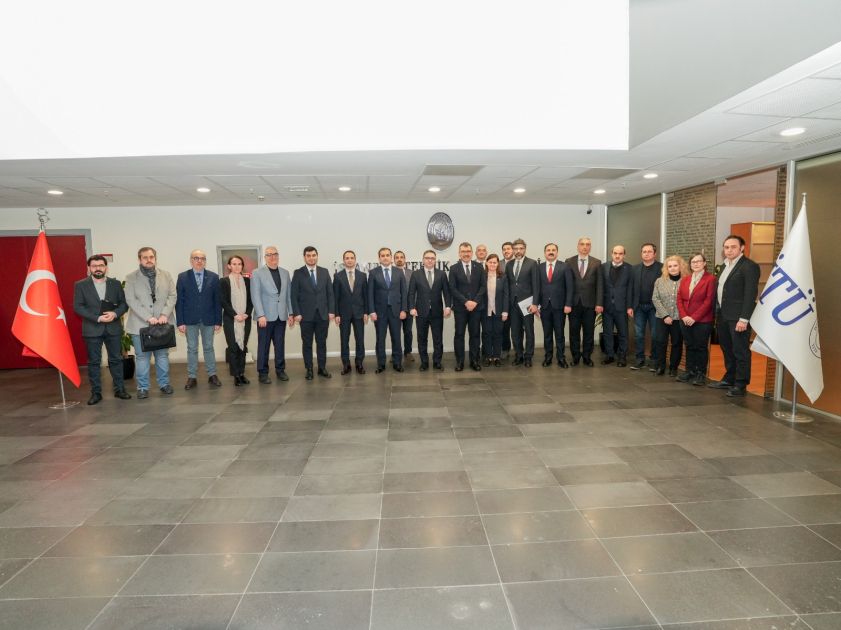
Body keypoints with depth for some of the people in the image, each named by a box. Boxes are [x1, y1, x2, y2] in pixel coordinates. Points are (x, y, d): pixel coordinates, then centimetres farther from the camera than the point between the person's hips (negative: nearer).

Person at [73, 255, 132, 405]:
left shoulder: (115, 284, 7)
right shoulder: (80, 285, 2)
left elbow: (124, 303, 5)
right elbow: (78, 307, -5)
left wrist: (115, 314, -15)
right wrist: (97, 318, -16)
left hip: (113, 328, 1)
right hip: (92, 329, -1)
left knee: (116, 359, 6)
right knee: (93, 362, 4)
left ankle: (119, 389, 15)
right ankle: (96, 393, 11)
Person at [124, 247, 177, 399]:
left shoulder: (166, 276, 7)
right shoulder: (131, 278, 0)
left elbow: (172, 296, 2)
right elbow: (131, 300, -8)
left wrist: (164, 314, -12)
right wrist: (148, 317, -17)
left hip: (162, 323, 2)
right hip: (140, 324, -2)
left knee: (162, 355, 9)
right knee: (142, 357, 4)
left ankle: (164, 383, 21)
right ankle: (143, 387, 14)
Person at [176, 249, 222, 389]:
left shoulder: (213, 277, 1)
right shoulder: (183, 277, 0)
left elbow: (217, 301, 0)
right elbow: (179, 301, -2)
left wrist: (218, 321, -3)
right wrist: (180, 321, -7)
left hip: (208, 319, 0)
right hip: (190, 319, 0)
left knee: (209, 347, 9)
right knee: (192, 349, 7)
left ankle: (212, 375, 16)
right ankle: (192, 377, 14)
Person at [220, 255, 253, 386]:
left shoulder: (247, 280, 9)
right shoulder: (224, 281, 0)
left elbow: (250, 299, 8)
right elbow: (223, 301, -5)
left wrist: (247, 314, -8)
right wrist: (235, 315, -14)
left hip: (245, 319, 3)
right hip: (230, 320, -3)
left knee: (243, 346, 6)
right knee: (233, 347, -2)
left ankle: (242, 373, 13)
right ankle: (236, 375, 4)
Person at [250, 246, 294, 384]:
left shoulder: (285, 273, 11)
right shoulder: (257, 273, -2)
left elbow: (289, 294, 11)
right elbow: (255, 296, -8)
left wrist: (291, 313, 6)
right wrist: (261, 315, -16)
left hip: (281, 316, 4)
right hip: (266, 316, -4)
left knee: (280, 345, 8)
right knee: (263, 346, 4)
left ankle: (280, 370, 19)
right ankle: (262, 373, 13)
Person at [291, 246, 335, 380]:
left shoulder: (324, 272, 8)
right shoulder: (298, 273, 0)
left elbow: (330, 293, 7)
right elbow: (294, 295, -3)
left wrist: (331, 311, 0)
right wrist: (296, 313, -10)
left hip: (323, 314, 2)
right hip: (306, 315, -2)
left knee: (322, 342, 7)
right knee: (307, 343, 5)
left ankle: (322, 368, 16)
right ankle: (309, 370, 14)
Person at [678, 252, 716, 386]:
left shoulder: (710, 279, -6)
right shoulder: (685, 279, 13)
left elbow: (709, 301, -12)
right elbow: (679, 299, 8)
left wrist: (694, 317, -15)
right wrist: (684, 316, -6)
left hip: (702, 321, -5)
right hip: (685, 321, 5)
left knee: (701, 347, 3)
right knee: (689, 346, 12)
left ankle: (701, 374, 13)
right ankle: (690, 371, 22)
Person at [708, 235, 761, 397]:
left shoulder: (749, 266, -9)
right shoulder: (725, 266, 16)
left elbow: (750, 294, -15)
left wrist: (744, 319, -19)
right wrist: (717, 313, 12)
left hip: (738, 317, -8)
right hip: (723, 316, 8)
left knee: (740, 351, -1)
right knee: (727, 350, 15)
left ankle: (740, 385, 7)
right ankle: (729, 379, 26)